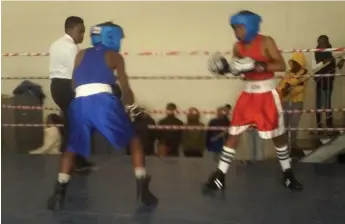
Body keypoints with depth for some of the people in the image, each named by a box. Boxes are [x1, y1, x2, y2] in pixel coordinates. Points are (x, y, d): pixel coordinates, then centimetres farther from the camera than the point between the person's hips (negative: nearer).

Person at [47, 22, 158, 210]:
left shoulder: (81, 54, 25)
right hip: (103, 101, -3)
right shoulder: (114, 56, 15)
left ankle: (59, 194, 13)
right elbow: (125, 89, 10)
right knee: (134, 142, 14)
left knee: (72, 149, 23)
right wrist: (132, 109, 24)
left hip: (80, 103, 3)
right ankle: (143, 191, 8)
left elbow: (75, 85, 21)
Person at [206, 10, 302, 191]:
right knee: (233, 134, 0)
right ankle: (219, 177, 6)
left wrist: (259, 66, -30)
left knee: (278, 135, 8)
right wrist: (227, 68, -11)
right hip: (248, 93, 3)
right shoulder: (238, 47, 2)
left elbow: (281, 66, -17)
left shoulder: (266, 42, -11)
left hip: (267, 93, -3)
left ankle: (288, 174, 27)